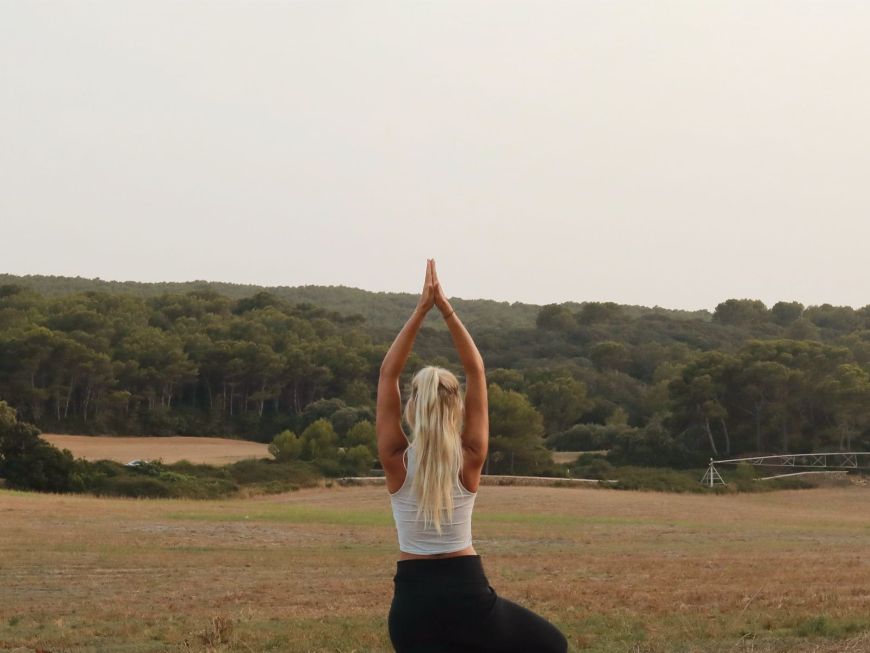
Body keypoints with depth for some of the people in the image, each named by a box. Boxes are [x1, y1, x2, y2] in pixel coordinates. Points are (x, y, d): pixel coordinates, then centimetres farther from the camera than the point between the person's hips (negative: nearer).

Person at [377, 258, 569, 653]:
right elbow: (476, 372, -5)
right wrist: (446, 310, -8)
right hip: (466, 592, -1)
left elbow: (388, 374, -6)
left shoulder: (396, 462, -7)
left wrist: (421, 310, -8)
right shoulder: (469, 461, -7)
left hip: (412, 599, 1)